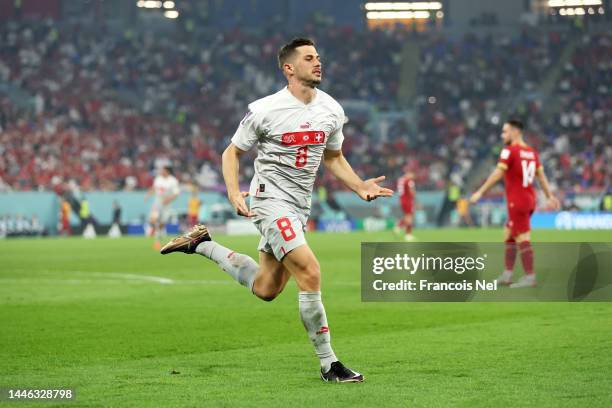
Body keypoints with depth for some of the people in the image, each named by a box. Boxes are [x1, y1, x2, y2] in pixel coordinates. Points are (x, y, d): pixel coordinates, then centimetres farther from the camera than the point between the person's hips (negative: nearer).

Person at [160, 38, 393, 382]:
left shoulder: (332, 110, 4)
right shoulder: (264, 110, -13)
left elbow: (334, 158, 18)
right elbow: (232, 152, -2)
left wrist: (361, 187, 2)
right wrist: (234, 193, -17)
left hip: (300, 206, 7)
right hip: (271, 199, -7)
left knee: (266, 288, 15)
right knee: (310, 274, -21)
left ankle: (203, 244, 34)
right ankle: (328, 364, -12)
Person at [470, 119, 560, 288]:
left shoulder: (510, 150, -11)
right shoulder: (532, 152, 11)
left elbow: (498, 173, -18)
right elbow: (541, 175, 11)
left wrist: (480, 192, -18)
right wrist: (550, 196, 12)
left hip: (517, 203, -8)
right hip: (529, 200, 8)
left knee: (523, 240, -6)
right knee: (508, 235, 15)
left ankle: (530, 277, -7)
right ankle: (507, 275, 15)